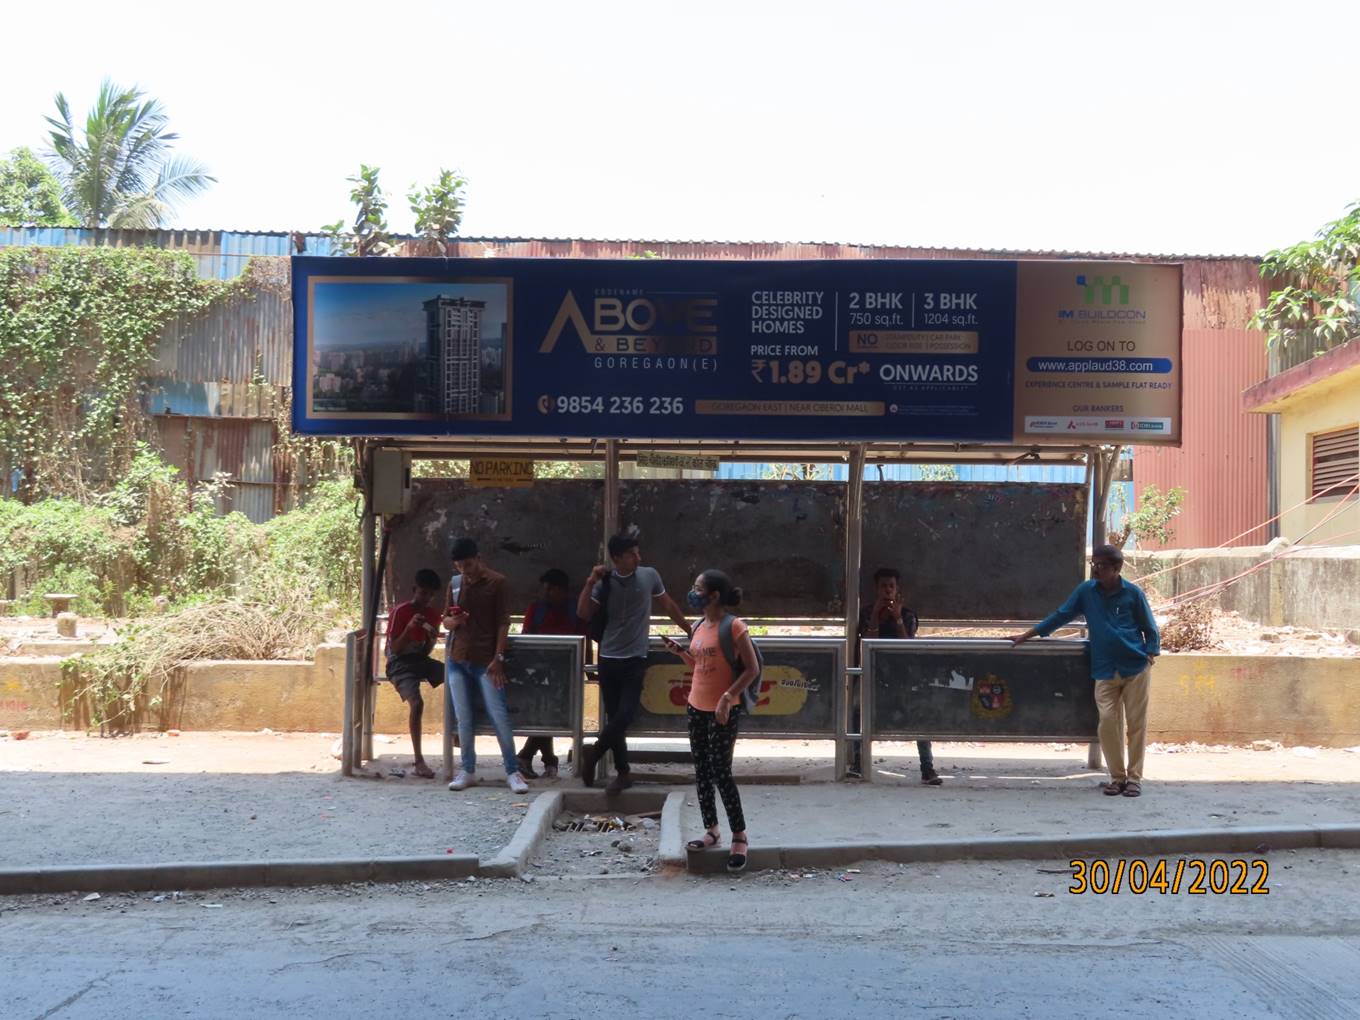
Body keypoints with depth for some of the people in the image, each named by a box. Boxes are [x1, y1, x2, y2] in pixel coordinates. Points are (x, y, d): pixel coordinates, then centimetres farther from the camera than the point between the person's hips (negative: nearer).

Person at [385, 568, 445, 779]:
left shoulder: (433, 614, 6)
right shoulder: (400, 612, -10)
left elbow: (426, 651, 7)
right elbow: (395, 649, -13)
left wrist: (432, 638, -14)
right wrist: (409, 628, -26)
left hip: (421, 659, 6)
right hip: (400, 664, -6)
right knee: (417, 703, -29)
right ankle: (418, 762, -27)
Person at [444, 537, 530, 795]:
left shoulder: (497, 582, -4)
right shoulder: (456, 584, 10)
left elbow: (503, 623, -6)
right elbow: (446, 620, 17)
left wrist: (498, 658, -13)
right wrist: (452, 621, -7)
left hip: (486, 662, -4)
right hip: (458, 660, 5)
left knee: (499, 718, -6)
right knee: (463, 720, 5)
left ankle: (513, 771, 1)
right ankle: (468, 771, 15)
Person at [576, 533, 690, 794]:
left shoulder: (649, 576, 1)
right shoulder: (605, 583, 1)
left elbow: (668, 605, 14)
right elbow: (583, 614, -6)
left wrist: (690, 630, 20)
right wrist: (590, 583, -13)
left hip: (635, 659, -1)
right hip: (608, 659, 1)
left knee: (625, 716, -14)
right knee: (614, 717, 4)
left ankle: (594, 753, 5)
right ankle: (622, 773, 14)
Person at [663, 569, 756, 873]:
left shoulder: (733, 627, -15)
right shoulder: (698, 627, 8)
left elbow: (752, 668, -16)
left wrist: (727, 698, -22)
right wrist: (679, 652, 3)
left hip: (723, 711, -8)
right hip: (696, 707, 8)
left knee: (721, 773, -5)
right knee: (701, 772, 11)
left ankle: (740, 836, 7)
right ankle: (711, 830, 23)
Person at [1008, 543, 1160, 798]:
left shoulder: (1133, 593, -1)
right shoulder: (1086, 591, 5)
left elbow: (1150, 628, 7)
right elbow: (1060, 615, 9)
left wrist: (1151, 653, -7)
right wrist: (1026, 636, 8)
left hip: (1136, 669, -2)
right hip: (1106, 672, 2)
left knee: (1136, 724, 1)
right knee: (1108, 723, -6)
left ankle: (1134, 778, 10)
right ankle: (1117, 777, 7)